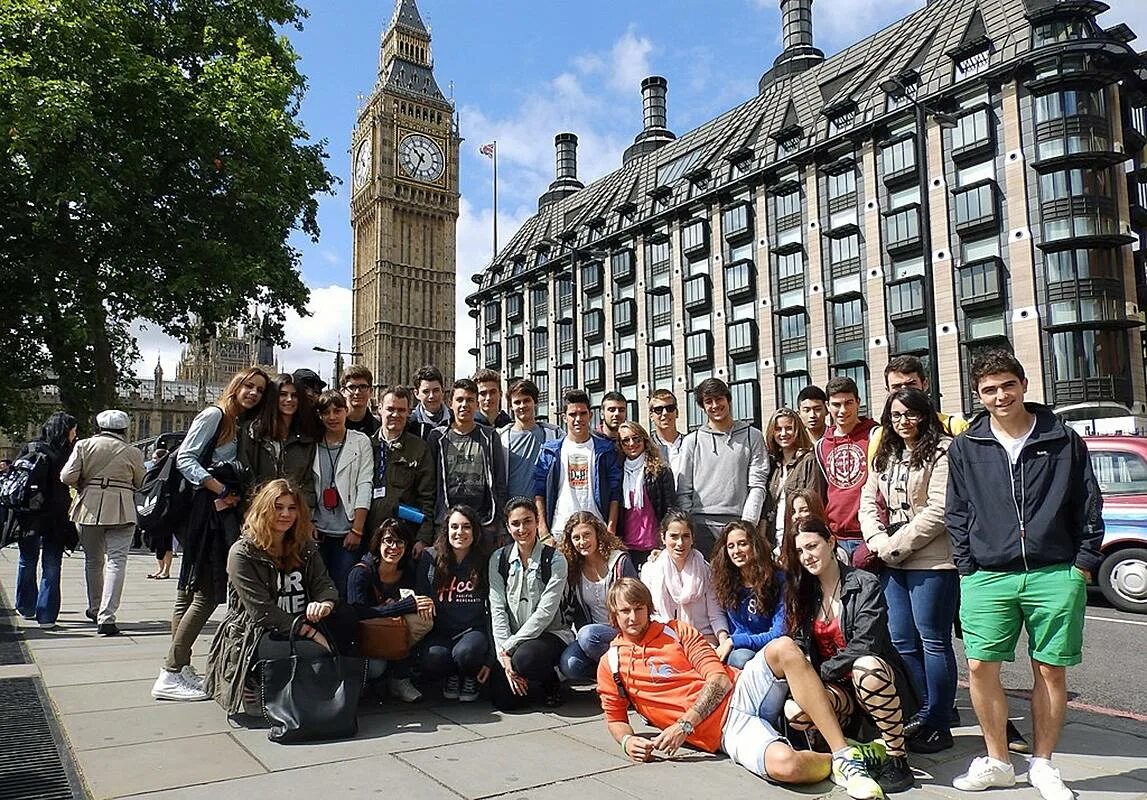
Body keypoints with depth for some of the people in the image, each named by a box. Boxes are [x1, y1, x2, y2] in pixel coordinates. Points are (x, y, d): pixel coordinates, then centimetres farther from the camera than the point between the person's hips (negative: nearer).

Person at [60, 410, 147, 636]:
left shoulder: (84, 445, 3)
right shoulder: (133, 452, 0)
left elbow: (67, 477, -4)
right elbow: (141, 484, 6)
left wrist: (84, 485, 15)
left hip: (89, 508, 3)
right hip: (121, 511, -3)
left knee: (93, 560, 19)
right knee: (116, 561, -4)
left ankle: (95, 608, 36)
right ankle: (106, 617, -13)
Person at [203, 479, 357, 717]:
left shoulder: (305, 548, 10)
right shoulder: (242, 553, -9)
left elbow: (324, 584, -1)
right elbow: (261, 611, -16)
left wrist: (325, 604, -29)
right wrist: (312, 634, -21)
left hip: (299, 628, 5)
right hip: (252, 637, -5)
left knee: (346, 617, -20)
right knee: (316, 653, -31)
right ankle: (256, 690, -6)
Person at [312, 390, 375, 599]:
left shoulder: (360, 442, 1)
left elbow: (365, 486, -4)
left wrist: (357, 530, -10)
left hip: (348, 532, -2)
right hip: (319, 531, 2)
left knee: (344, 591, -2)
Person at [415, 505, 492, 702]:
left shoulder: (486, 562, 1)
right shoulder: (430, 558, 2)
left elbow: (494, 611, 2)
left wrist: (490, 657, -3)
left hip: (474, 630, -1)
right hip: (440, 632, 1)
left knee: (465, 652, -34)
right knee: (433, 657, -32)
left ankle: (471, 678, 5)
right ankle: (452, 676, 6)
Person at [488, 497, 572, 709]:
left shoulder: (555, 560, -8)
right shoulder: (499, 559, 1)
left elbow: (545, 612, -15)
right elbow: (497, 609, -4)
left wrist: (509, 647, -18)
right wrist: (504, 656, -14)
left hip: (550, 634, -3)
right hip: (512, 639, 3)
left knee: (525, 657, -35)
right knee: (503, 700, -15)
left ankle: (551, 683, 0)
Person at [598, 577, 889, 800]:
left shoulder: (677, 630, 10)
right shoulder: (610, 665, 9)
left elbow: (719, 679, 1)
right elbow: (615, 719, 16)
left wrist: (684, 725, -12)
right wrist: (627, 740, -9)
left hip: (742, 692, 3)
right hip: (724, 732, -2)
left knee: (783, 648, -29)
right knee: (785, 765, -35)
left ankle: (843, 753, -23)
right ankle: (837, 763, -1)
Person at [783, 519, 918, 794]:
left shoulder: (865, 585, -10)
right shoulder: (803, 594, 7)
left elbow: (864, 645, -19)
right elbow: (799, 646, 4)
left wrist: (821, 672, -14)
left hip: (876, 678, -4)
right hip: (837, 690, 4)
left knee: (866, 667, -40)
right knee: (794, 712, -28)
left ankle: (897, 759, -24)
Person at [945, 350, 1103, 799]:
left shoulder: (1063, 440, 4)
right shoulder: (965, 447, 6)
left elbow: (1089, 507, 7)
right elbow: (957, 513, 7)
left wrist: (1084, 563, 1)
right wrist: (967, 568, 1)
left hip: (1055, 576, 0)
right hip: (987, 577, 1)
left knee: (1051, 670, 7)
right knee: (980, 667, -1)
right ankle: (997, 763, 16)